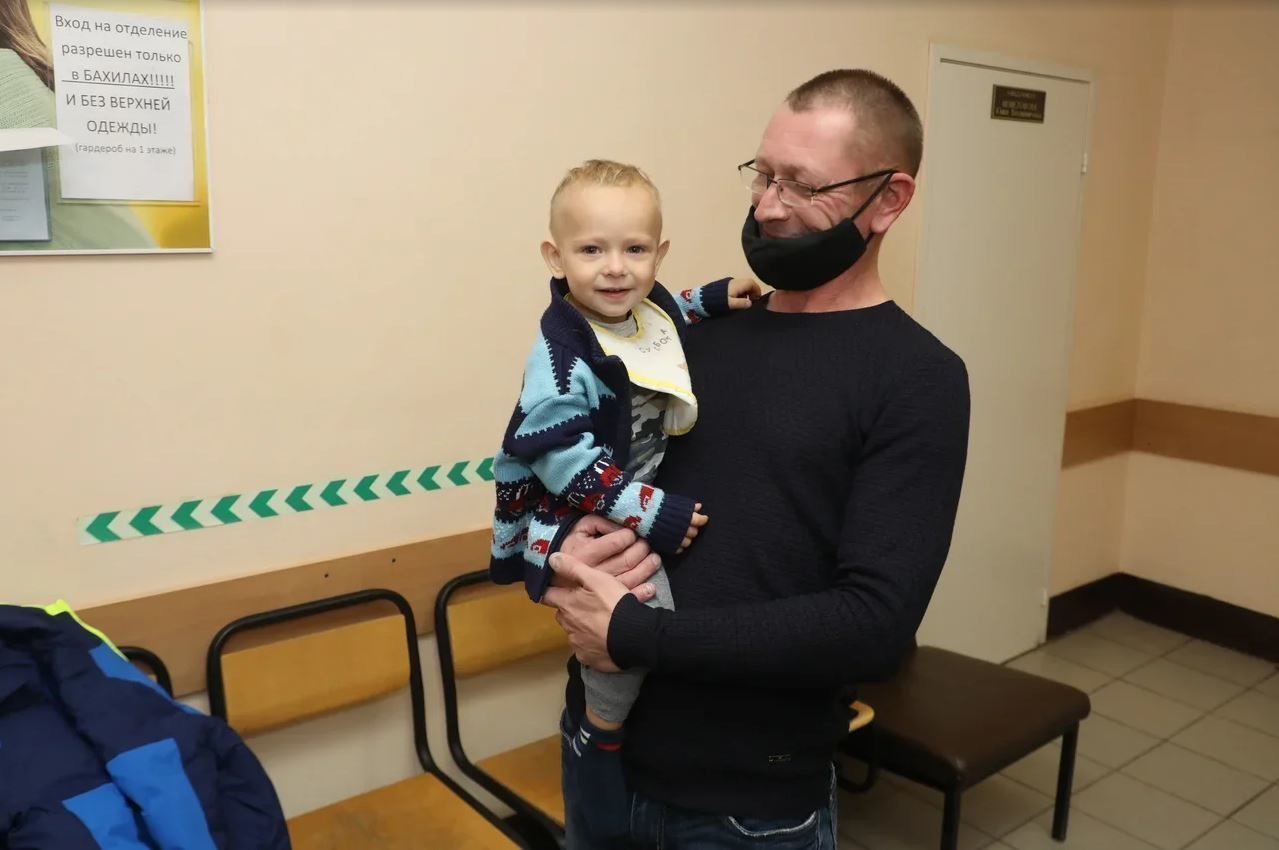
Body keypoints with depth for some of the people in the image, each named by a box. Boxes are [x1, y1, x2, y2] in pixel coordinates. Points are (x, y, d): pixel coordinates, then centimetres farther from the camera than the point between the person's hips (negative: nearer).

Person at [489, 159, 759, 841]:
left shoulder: (651, 308, -2)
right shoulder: (562, 353, -26)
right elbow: (558, 456, -29)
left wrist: (711, 298, 8)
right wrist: (649, 515, -30)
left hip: (647, 493, 9)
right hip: (573, 519, -9)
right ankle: (599, 740, -3)